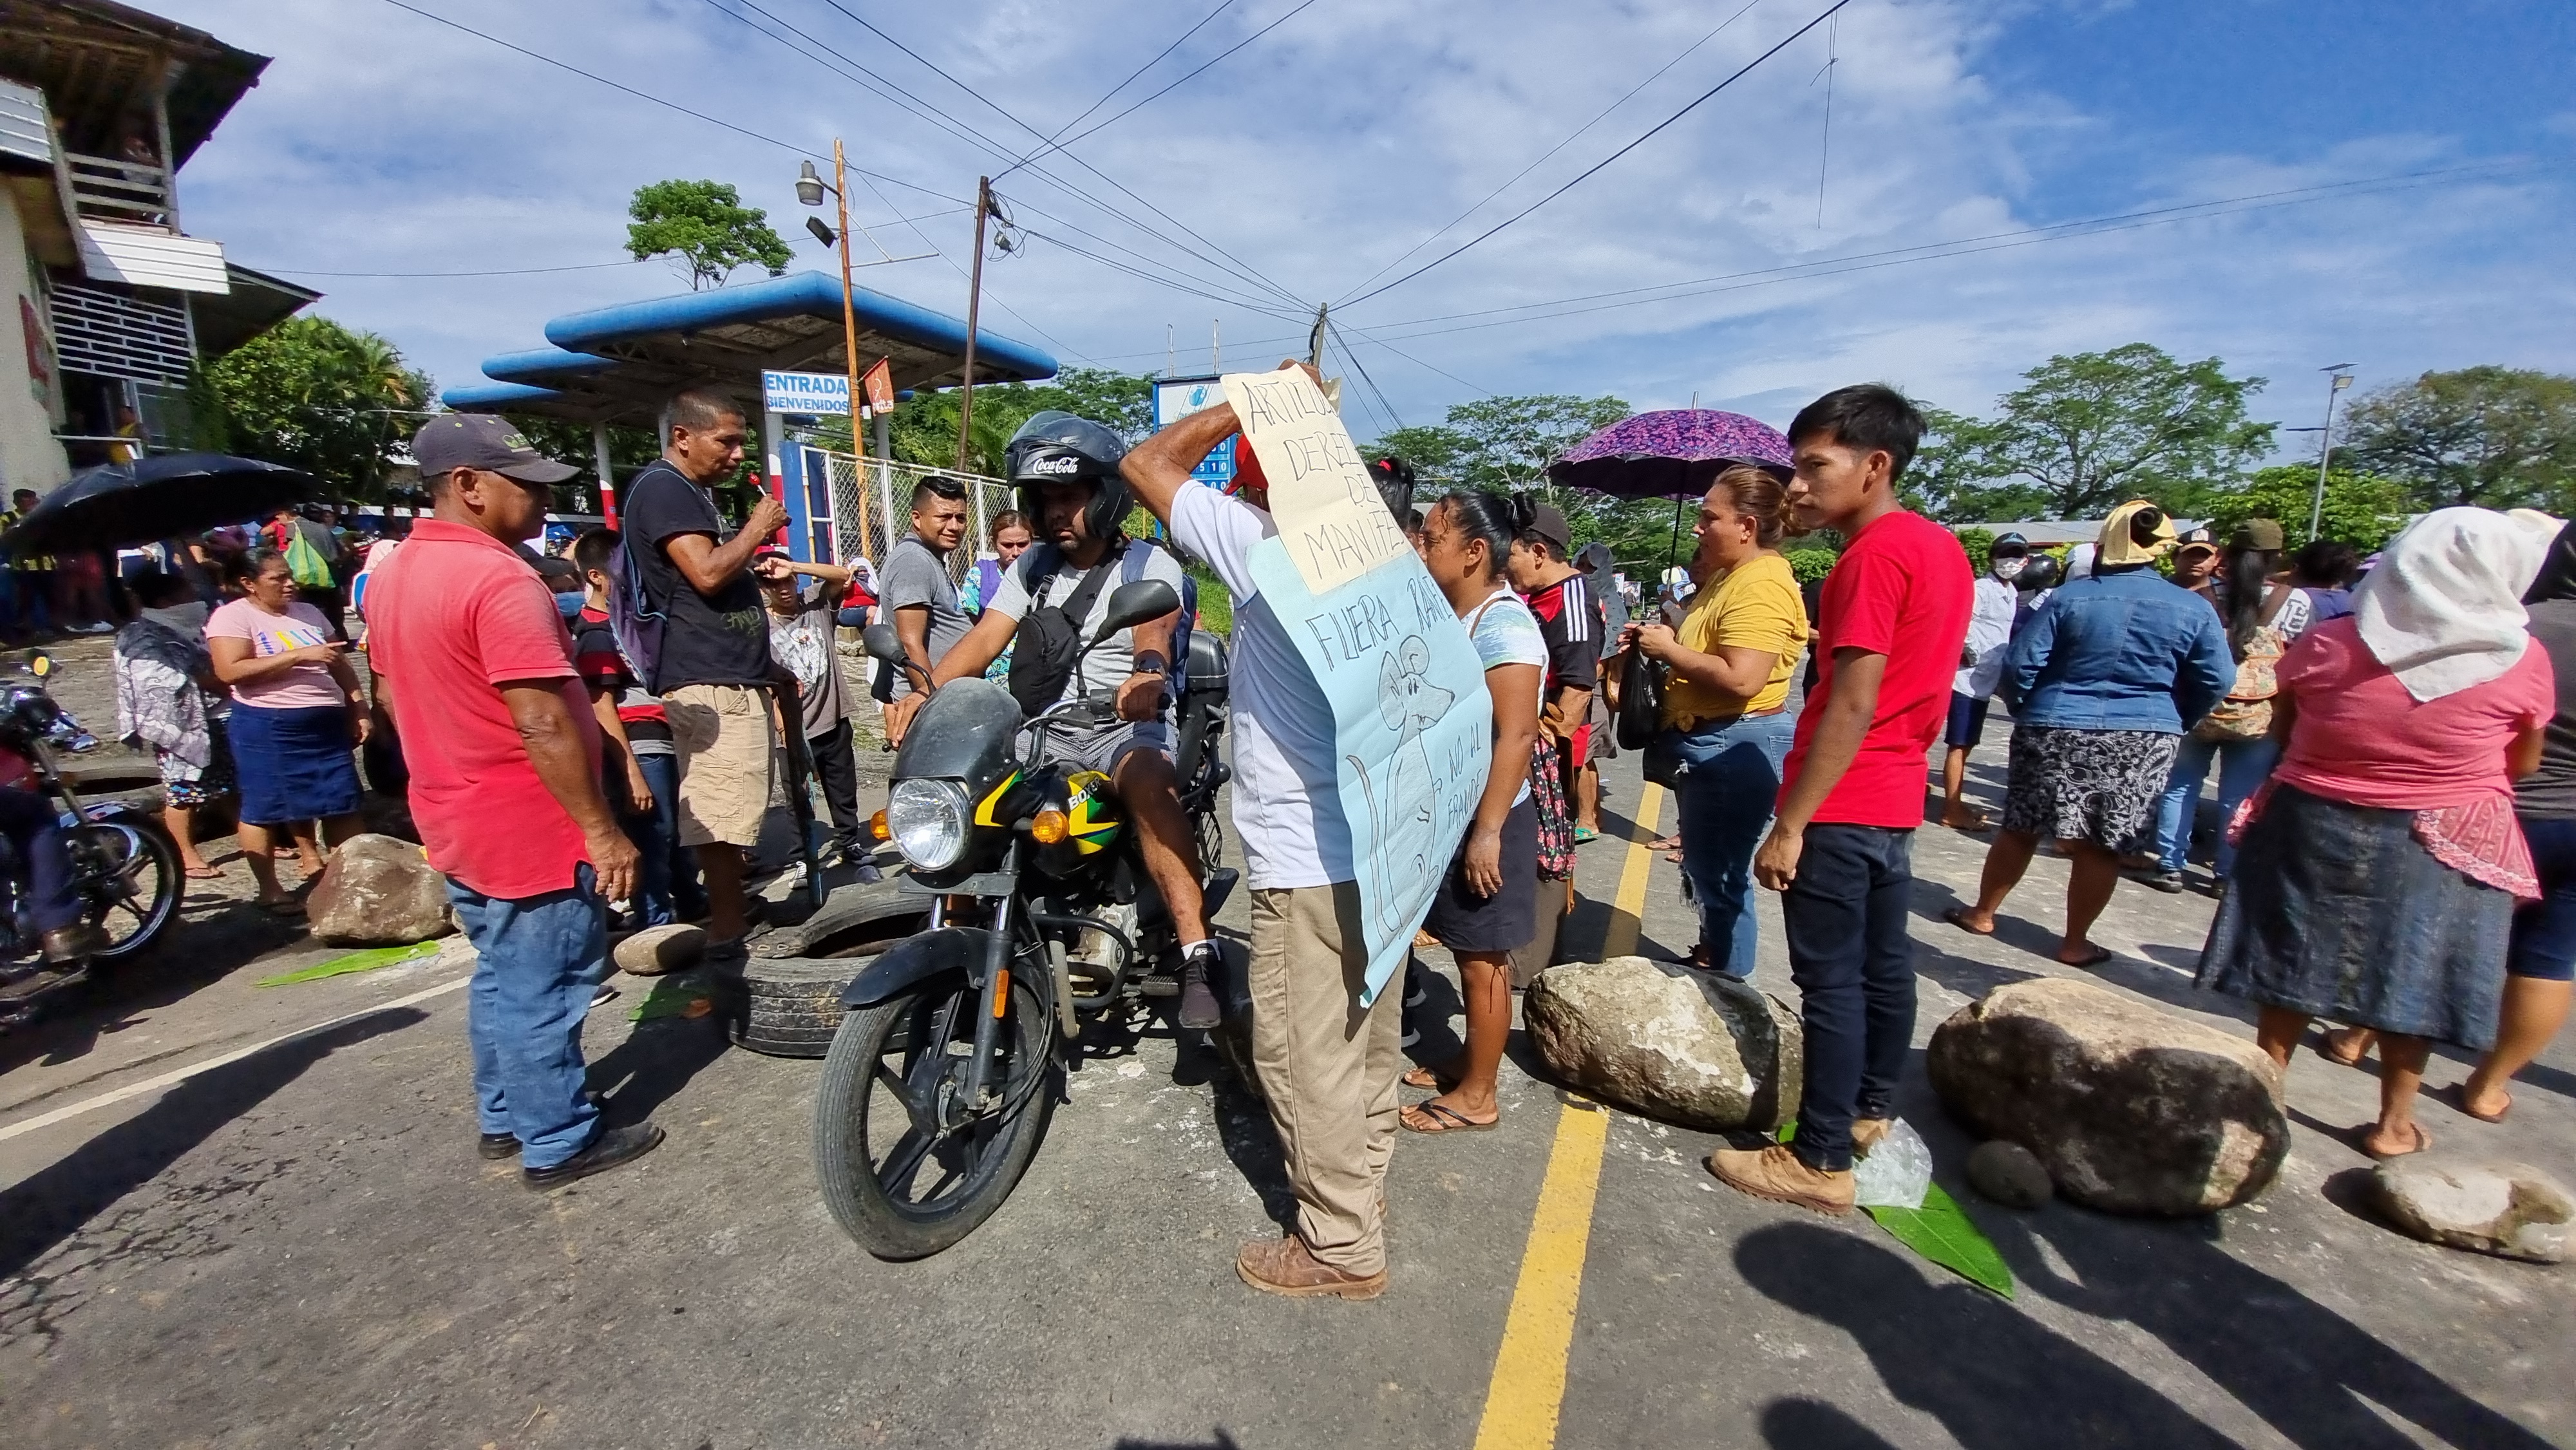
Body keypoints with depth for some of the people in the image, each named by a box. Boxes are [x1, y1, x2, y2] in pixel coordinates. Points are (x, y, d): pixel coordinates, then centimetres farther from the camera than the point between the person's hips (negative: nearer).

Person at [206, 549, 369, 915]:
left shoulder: (309, 613, 14)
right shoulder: (232, 616, -5)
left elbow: (340, 665, 17)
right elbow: (231, 671, -18)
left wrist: (359, 707, 9)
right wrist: (299, 655, -20)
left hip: (326, 723, 5)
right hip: (266, 727, -5)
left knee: (341, 804, 7)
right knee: (265, 809, 4)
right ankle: (269, 889, 13)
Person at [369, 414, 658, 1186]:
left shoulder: (394, 575, 9)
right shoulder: (499, 579, -22)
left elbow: (403, 698, 17)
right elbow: (544, 726, -26)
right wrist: (602, 830, -21)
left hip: (456, 824, 10)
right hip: (533, 830, -9)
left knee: (500, 977, 22)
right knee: (543, 991, 4)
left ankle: (504, 1117, 35)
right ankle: (558, 1141, 18)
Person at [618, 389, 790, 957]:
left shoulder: (695, 491, 22)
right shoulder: (663, 488, -10)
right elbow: (707, 574, -21)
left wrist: (754, 546, 14)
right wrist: (755, 529, -8)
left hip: (730, 672, 11)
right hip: (709, 676, -11)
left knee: (732, 805, 15)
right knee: (723, 806, -10)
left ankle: (733, 909, 25)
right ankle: (727, 930, -4)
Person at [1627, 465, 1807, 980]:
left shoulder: (1761, 586, -19)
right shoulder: (1730, 575, 14)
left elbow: (1741, 679, -29)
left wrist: (1667, 649, -18)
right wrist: (1664, 638, 2)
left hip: (1735, 749, -11)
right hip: (1706, 744, 11)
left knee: (1721, 874, 0)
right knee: (1703, 866, 21)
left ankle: (1729, 980, 14)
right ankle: (1710, 959, 37)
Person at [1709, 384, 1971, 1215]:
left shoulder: (1874, 556, -17)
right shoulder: (1942, 547, 11)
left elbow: (1852, 705, -23)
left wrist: (1789, 825, -22)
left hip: (1840, 805, -10)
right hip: (1896, 799, 10)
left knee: (1830, 979, -2)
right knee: (1883, 962, 19)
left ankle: (1822, 1163, 9)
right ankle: (1870, 1111, 35)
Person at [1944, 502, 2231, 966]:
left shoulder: (2070, 596, -4)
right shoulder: (2194, 609, 1)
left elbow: (2020, 664, -6)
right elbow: (2217, 682, 4)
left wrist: (2023, 711, 10)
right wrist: (2175, 722, 18)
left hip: (2056, 731, -1)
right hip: (2144, 740, 1)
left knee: (2020, 830, 10)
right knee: (2100, 848, 8)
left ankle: (1981, 914, 21)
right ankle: (2075, 943, 18)